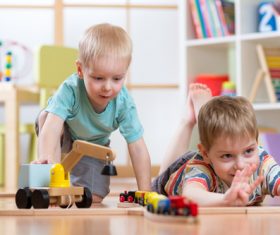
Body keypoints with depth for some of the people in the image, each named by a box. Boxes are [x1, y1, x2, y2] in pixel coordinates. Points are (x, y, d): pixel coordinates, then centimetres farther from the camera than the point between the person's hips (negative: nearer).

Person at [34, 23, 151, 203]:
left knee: (93, 199, -10)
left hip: (92, 148, 2)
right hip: (64, 137, -2)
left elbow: (138, 149, -28)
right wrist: (46, 158, -71)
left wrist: (145, 192, -32)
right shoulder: (70, 90, -39)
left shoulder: (124, 103, -32)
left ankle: (77, 185, 25)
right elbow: (51, 126, -51)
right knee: (45, 115, -35)